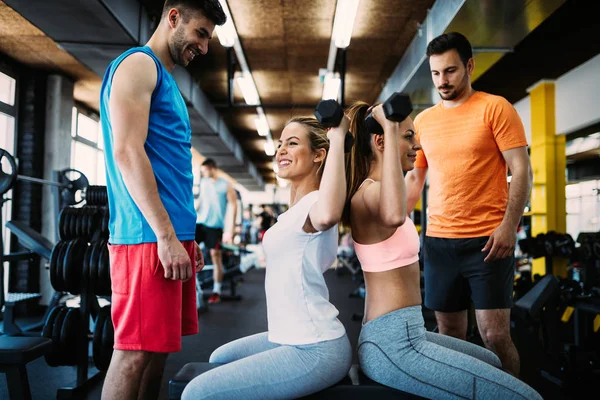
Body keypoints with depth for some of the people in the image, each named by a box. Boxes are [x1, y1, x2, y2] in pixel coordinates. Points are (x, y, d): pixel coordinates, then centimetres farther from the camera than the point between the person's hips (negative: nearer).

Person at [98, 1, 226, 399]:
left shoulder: (166, 81, 23)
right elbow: (127, 152, -17)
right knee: (136, 351, -4)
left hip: (171, 235, 9)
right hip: (148, 236, -9)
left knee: (158, 347, 13)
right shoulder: (138, 64, -5)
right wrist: (166, 235, -19)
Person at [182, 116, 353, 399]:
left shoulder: (315, 204, -19)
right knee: (219, 359, 29)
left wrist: (337, 138, -37)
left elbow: (327, 215, -45)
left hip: (314, 351, -10)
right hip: (294, 339, 10)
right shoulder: (298, 207, 10)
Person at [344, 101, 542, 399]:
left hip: (398, 335, 11)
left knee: (492, 363, 31)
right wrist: (390, 128, -38)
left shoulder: (376, 190, 10)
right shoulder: (369, 193, -20)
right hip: (393, 345, -11)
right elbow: (394, 215, -45)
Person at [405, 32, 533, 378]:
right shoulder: (423, 121, 12)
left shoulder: (495, 108, -1)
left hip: (488, 239, -4)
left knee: (495, 335, -4)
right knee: (450, 334, 10)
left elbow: (522, 170, -6)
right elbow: (414, 179, 17)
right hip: (438, 241, 5)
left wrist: (509, 225, -16)